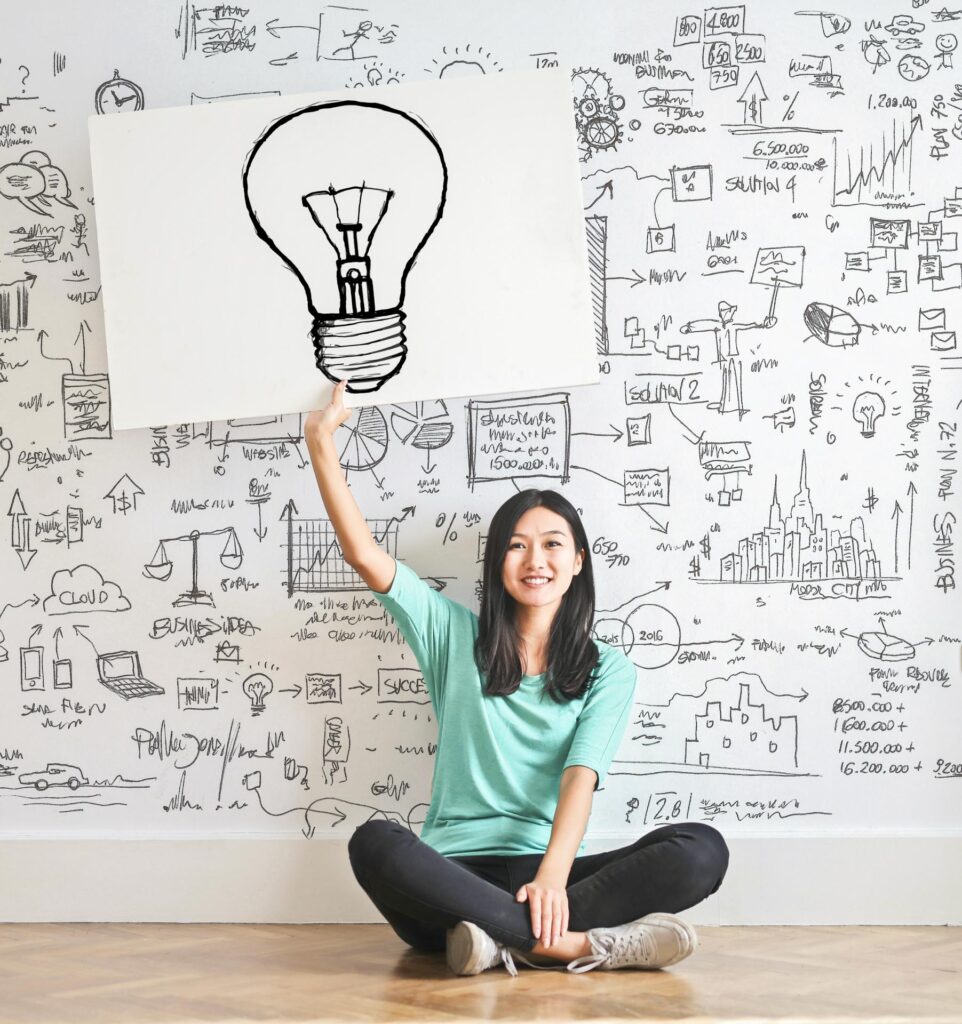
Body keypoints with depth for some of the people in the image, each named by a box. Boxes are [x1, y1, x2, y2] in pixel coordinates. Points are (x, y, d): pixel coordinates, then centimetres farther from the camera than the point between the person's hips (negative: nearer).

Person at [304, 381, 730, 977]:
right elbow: (364, 554, 7)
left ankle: (507, 939, -34)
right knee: (375, 844, -35)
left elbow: (581, 776, -4)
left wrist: (552, 876, -21)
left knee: (702, 849, -25)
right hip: (453, 875, 0)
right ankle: (578, 943, -36)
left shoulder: (608, 670, 12)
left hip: (543, 876, 0)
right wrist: (321, 443, 3)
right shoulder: (457, 636, 16)